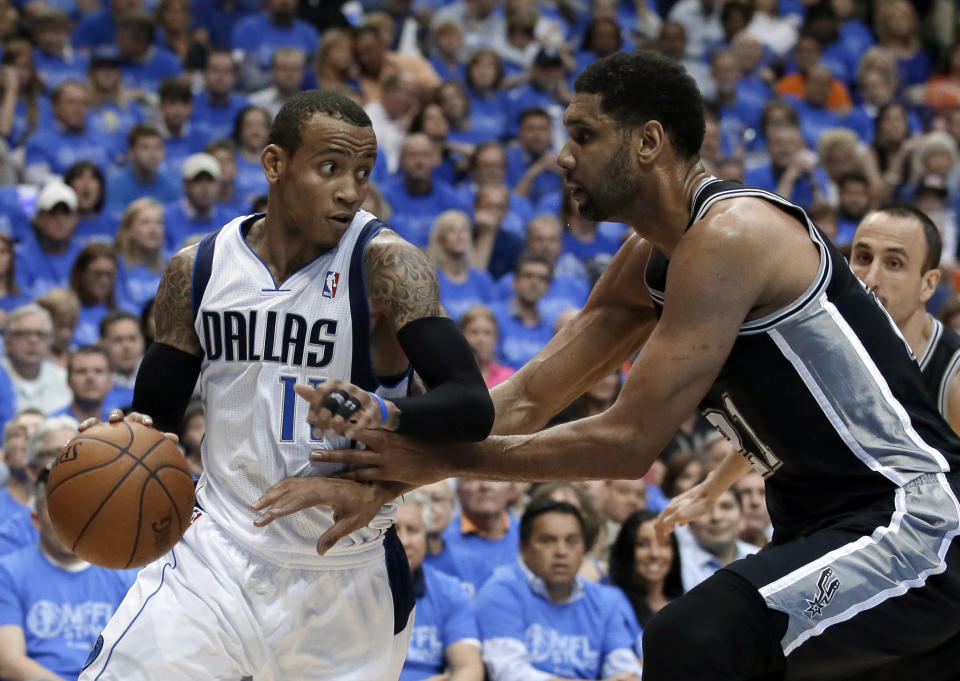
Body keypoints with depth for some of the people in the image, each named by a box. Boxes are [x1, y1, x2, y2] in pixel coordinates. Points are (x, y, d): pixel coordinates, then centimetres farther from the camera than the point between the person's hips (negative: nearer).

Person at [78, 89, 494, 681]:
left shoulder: (386, 266, -13)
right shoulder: (198, 271, -1)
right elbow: (159, 411, 9)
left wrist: (384, 412, -42)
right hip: (220, 555, 2)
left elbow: (473, 408, -22)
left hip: (347, 584, -2)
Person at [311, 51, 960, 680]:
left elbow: (627, 442, -19)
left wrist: (443, 457, -13)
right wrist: (382, 477, 1)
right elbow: (525, 403, 13)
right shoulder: (650, 259, 12)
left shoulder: (730, 235, -18)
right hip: (834, 528, 11)